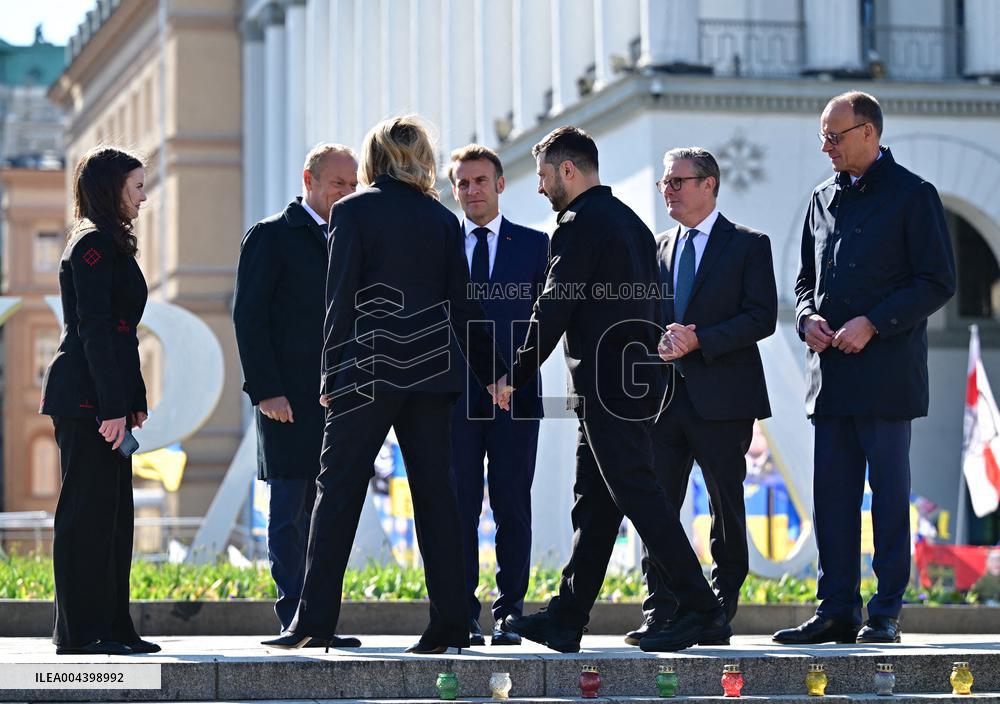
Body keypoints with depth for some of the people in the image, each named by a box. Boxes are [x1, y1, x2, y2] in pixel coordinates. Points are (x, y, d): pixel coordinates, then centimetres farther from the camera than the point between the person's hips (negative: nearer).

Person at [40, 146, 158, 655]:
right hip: (87, 398, -10)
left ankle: (111, 626, 15)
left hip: (105, 398, 10)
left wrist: (133, 401, 18)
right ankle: (80, 632, -4)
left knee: (113, 513, 11)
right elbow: (94, 330, -18)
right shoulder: (94, 243, -11)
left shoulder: (109, 243, 20)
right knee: (87, 512, -7)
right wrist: (114, 407, -20)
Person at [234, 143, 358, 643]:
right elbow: (248, 317, -8)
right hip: (288, 398, -6)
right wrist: (265, 391, -15)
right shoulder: (271, 237, -2)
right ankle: (294, 617, -2)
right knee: (291, 508, -4)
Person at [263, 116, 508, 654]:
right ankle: (449, 621, 2)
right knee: (434, 490, 5)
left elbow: (341, 300, -5)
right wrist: (491, 372, 15)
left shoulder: (352, 211, -2)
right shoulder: (442, 219, 9)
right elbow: (461, 306, 8)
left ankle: (314, 618, -2)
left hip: (368, 368, -4)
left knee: (337, 489, 0)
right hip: (431, 369, 4)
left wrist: (330, 375, 0)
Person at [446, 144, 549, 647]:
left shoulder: (534, 245, 8)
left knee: (513, 507, 0)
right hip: (456, 393, 1)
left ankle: (509, 613, 5)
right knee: (460, 507, 0)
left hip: (515, 393, -1)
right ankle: (463, 615, 5)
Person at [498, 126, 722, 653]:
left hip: (604, 385, -10)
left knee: (638, 495, -9)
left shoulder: (580, 225, -12)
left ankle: (697, 605, -11)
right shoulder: (629, 221, 17)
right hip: (637, 379, 10)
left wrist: (516, 377, -6)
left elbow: (553, 311, -14)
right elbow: (649, 304, 20)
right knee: (593, 502, 10)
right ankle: (567, 618, 14)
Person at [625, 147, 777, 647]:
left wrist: (699, 340, -17)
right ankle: (660, 615, 3)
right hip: (664, 395, 5)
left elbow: (761, 316, -8)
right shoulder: (658, 248, 17)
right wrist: (660, 343, -4)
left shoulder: (748, 245, 1)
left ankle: (717, 616, 7)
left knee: (726, 509, 1)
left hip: (721, 399, -5)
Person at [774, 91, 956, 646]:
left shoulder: (912, 195, -2)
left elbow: (938, 282, -7)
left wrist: (872, 323, -15)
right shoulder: (824, 199, 17)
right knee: (832, 493, 5)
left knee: (888, 491, -2)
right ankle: (836, 610, 10)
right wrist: (807, 318, 2)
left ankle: (885, 614, 2)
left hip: (886, 371, -6)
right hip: (831, 372, 6)